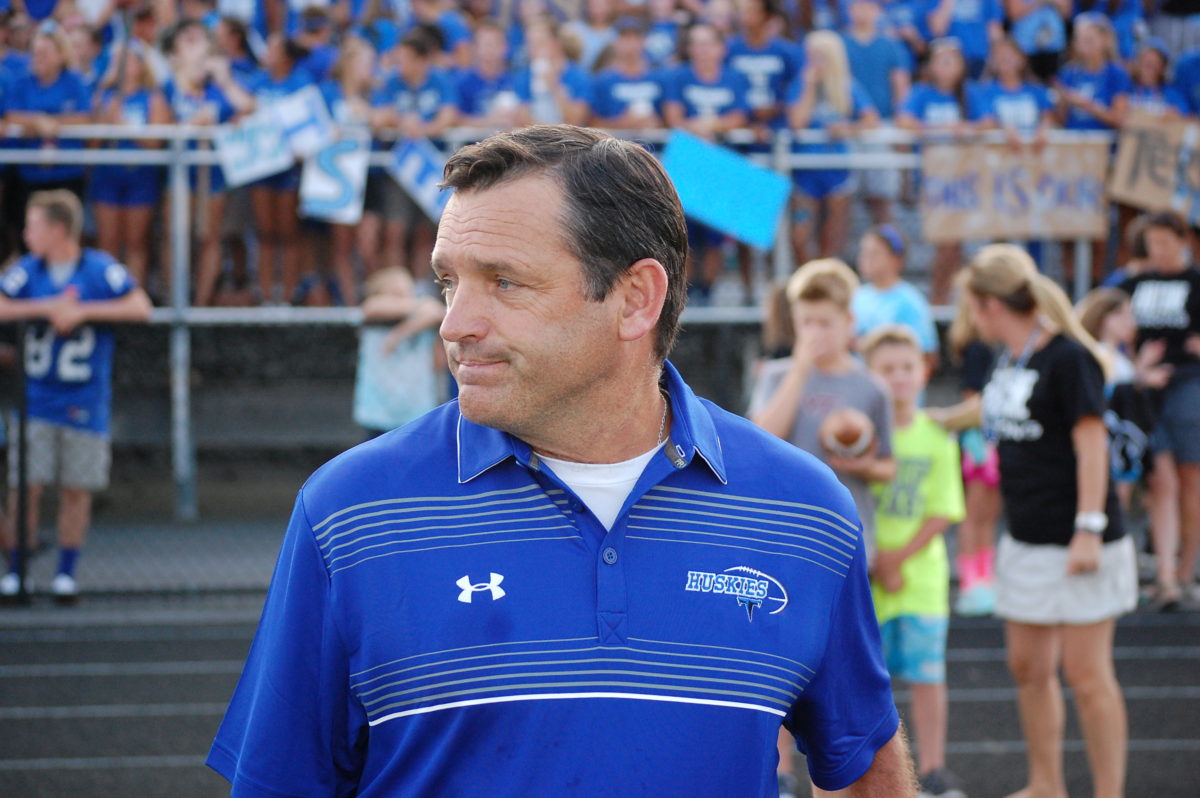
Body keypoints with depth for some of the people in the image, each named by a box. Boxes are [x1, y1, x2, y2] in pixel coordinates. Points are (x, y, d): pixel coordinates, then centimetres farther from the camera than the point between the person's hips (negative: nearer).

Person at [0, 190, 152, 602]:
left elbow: (140, 308, -11)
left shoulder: (102, 269, -2)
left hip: (85, 403, -1)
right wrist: (49, 308, -16)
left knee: (77, 490, 3)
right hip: (35, 399, 1)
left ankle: (66, 572, 14)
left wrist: (83, 312, -16)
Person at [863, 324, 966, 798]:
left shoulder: (936, 436, 0)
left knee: (927, 674, 2)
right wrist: (875, 564, -13)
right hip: (863, 579, -1)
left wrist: (900, 555, -13)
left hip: (922, 576, 1)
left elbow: (943, 511, -3)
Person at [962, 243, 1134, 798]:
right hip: (1026, 540, 9)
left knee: (1085, 673, -4)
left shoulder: (1067, 358, -16)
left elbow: (1091, 443, -17)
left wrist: (1089, 528, -20)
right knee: (1028, 668, 14)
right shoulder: (1009, 360, 9)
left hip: (1074, 543, -9)